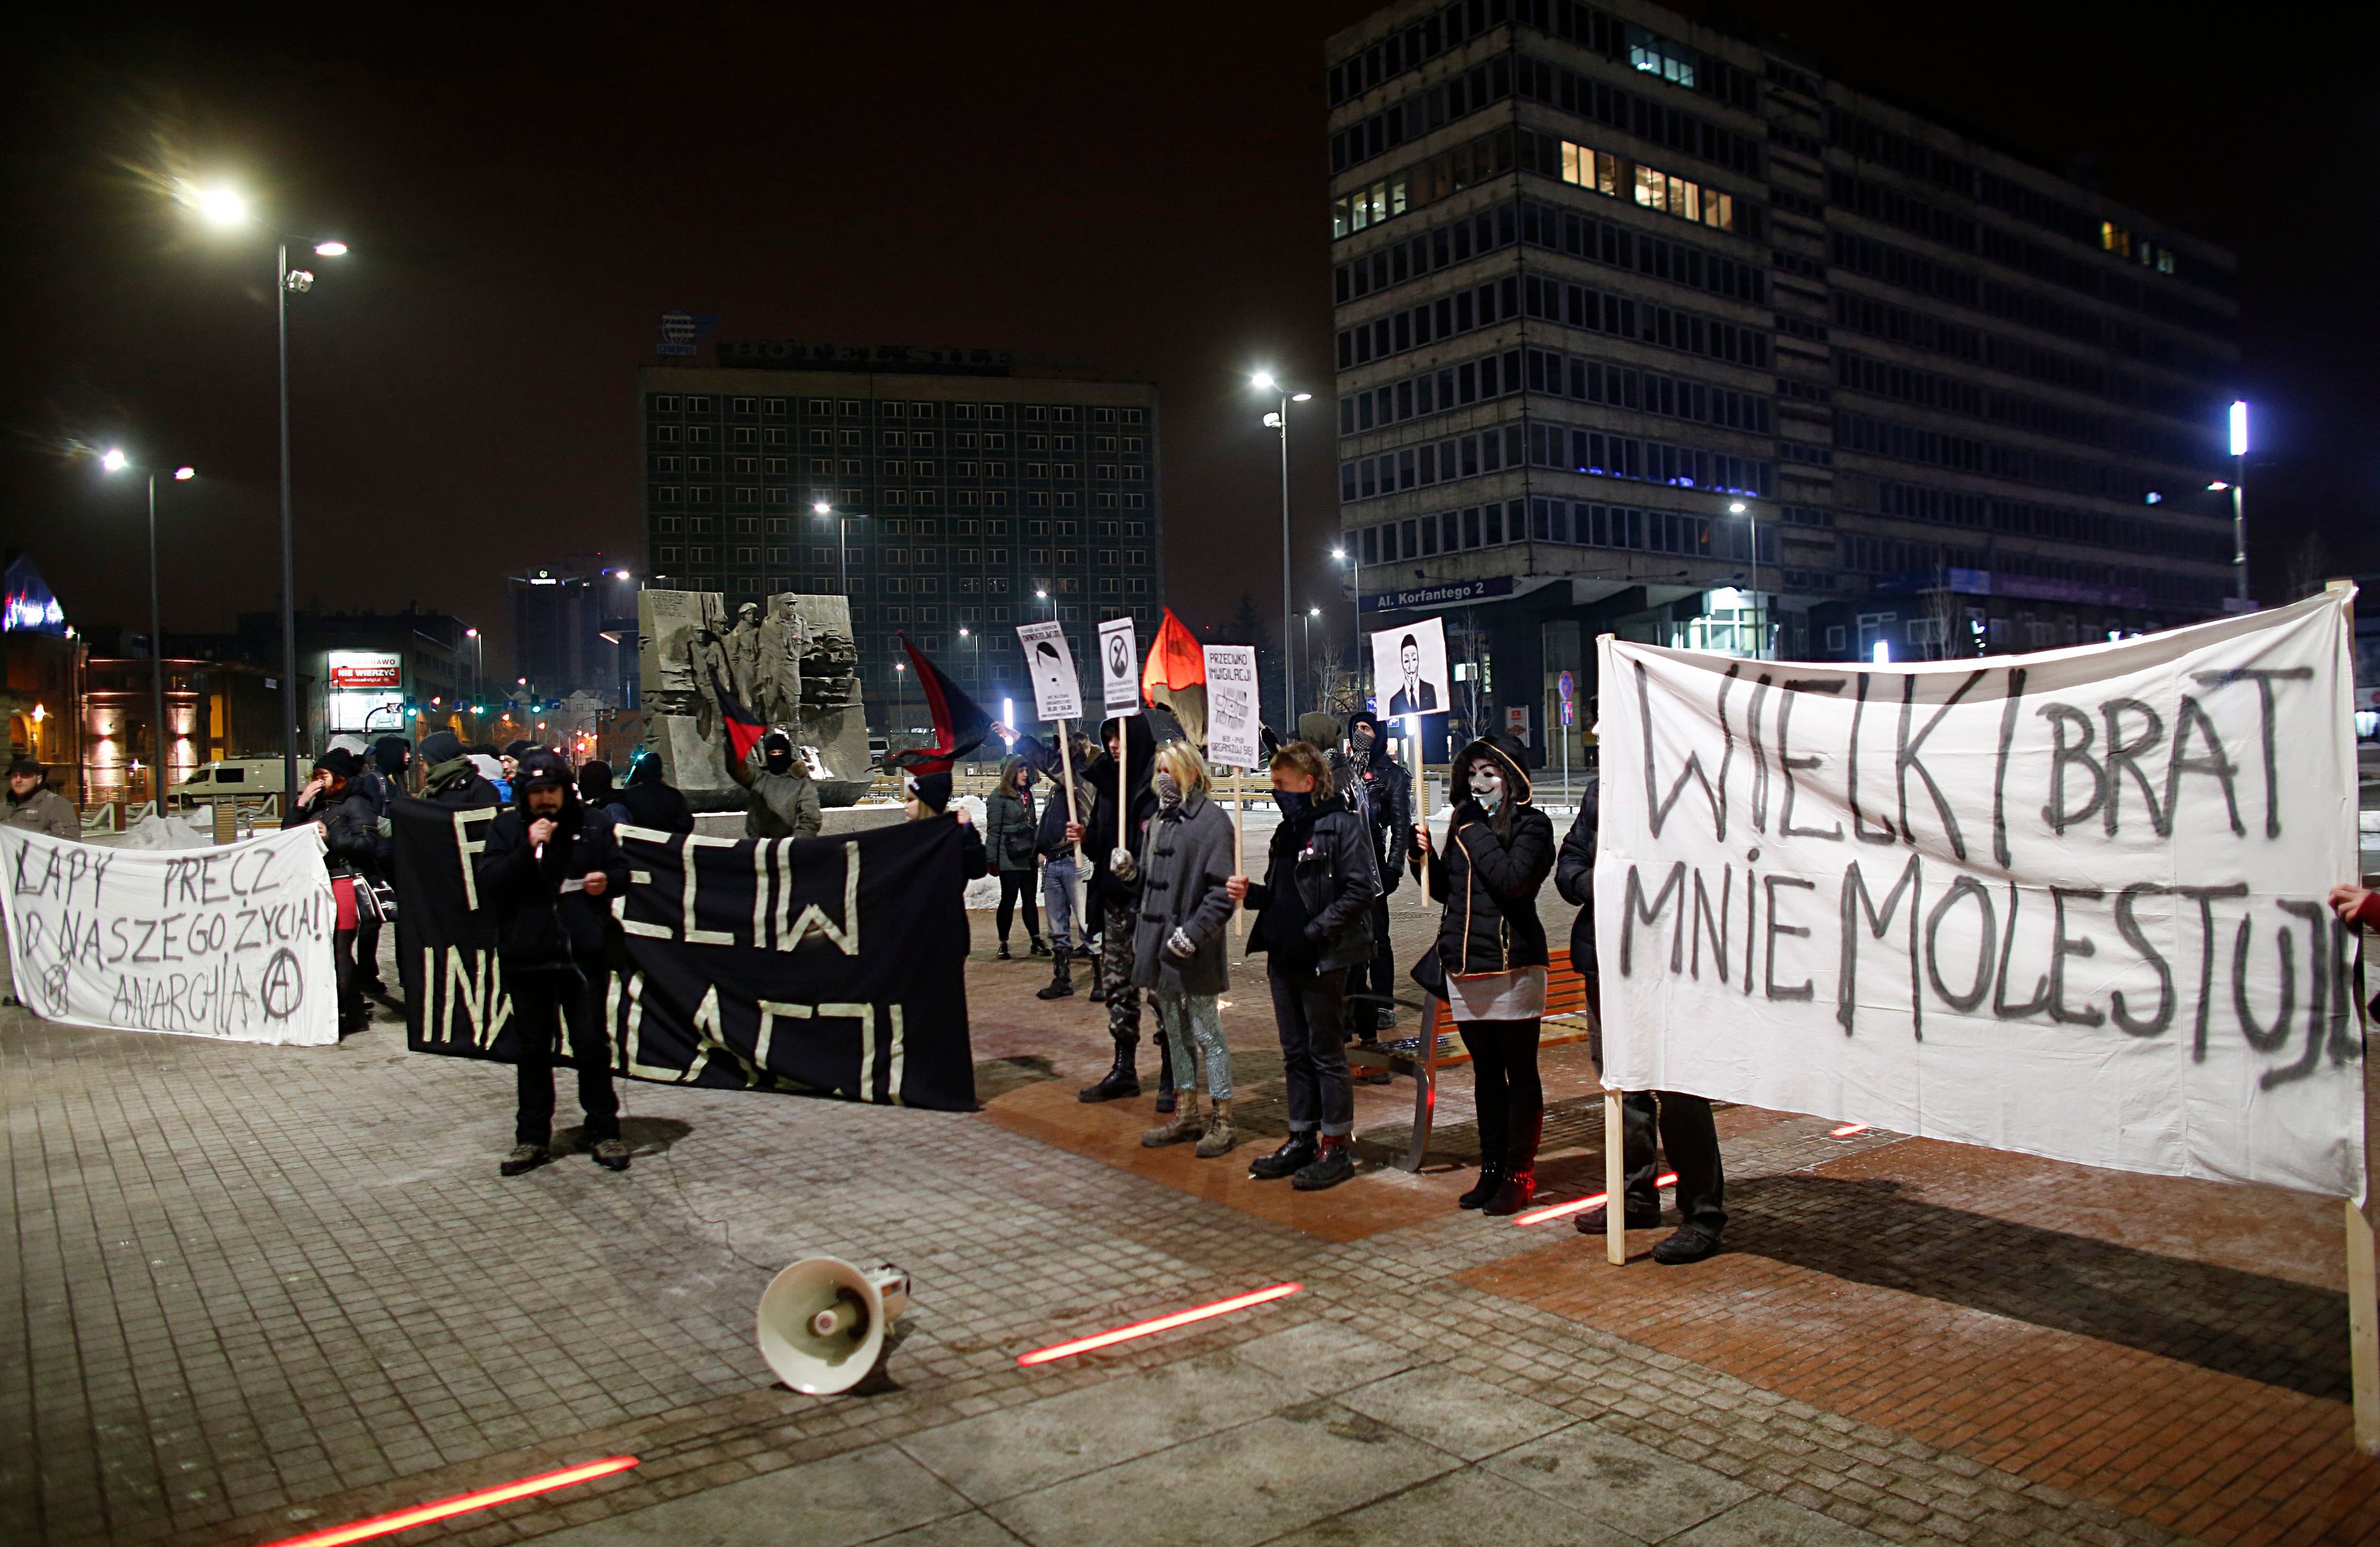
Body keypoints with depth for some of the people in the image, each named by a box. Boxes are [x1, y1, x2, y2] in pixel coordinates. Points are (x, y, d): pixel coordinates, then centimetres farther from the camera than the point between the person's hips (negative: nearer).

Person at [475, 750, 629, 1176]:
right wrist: (528, 849, -19)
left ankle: (604, 1132, 14)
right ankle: (532, 1138, 20)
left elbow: (621, 870, 12)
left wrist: (607, 880, -11)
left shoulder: (594, 825, 4)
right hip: (527, 954, 1)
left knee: (592, 1044, 3)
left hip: (584, 953, -1)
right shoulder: (505, 829, 4)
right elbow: (489, 882, -8)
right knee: (534, 1048, 11)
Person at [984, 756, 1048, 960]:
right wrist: (992, 859, -13)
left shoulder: (1027, 794, 13)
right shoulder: (999, 796, -8)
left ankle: (1036, 942, 13)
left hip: (1028, 857, 6)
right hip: (1009, 858, -6)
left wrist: (1037, 850, 17)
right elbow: (993, 830, -10)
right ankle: (1003, 944, 9)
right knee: (1009, 899, 0)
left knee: (1030, 899, 9)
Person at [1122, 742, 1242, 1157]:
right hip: (1158, 944, 8)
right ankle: (1186, 1115, 29)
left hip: (1193, 952, -8)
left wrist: (1194, 932, -23)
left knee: (1207, 1035, 2)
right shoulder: (1161, 819, 13)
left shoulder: (1212, 819, -12)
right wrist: (1130, 872, -1)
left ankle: (1221, 1122, 13)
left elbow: (1221, 890, -18)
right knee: (1175, 1033, 17)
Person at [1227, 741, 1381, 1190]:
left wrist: (1315, 932, -20)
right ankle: (1301, 1140, 24)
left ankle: (1337, 1147, 11)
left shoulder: (1342, 825, -11)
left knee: (1327, 1054, 1)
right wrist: (1250, 893, 0)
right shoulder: (1287, 831, 15)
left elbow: (1361, 890, -18)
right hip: (1284, 959, 8)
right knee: (1295, 1053, 14)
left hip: (1322, 962, -8)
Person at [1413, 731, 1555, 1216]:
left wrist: (1475, 832, -15)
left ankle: (1519, 1175, 11)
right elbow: (1445, 890, 16)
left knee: (1520, 1072, 3)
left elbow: (1512, 878, -23)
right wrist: (1424, 857, -1)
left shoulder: (1531, 825, -6)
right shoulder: (1465, 822, 13)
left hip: (1513, 965, -6)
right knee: (1486, 1072, 14)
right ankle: (1491, 1170, 24)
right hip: (1465, 965, 7)